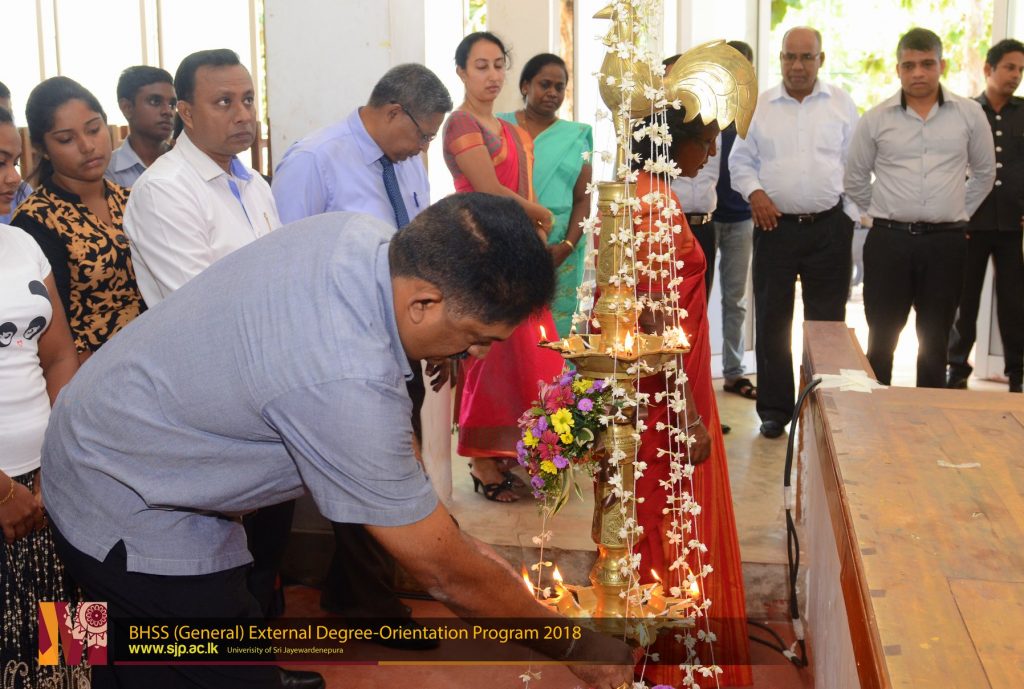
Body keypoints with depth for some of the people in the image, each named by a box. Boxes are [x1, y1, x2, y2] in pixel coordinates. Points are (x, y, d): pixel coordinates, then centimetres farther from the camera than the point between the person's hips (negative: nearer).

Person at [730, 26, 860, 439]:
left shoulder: (841, 105, 5)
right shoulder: (760, 107, 6)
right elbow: (740, 160, 10)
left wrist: (853, 217, -2)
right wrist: (754, 192, -9)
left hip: (829, 227, 0)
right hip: (775, 225, 1)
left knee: (827, 323, 5)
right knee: (771, 322, 4)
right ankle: (774, 410, 15)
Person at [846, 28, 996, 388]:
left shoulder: (969, 114, 3)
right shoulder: (876, 119, 2)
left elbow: (984, 173, 16)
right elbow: (855, 179, 12)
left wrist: (958, 214, 13)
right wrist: (885, 213, 11)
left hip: (946, 242, 1)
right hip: (889, 240, 0)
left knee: (935, 342, 9)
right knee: (881, 338, 4)